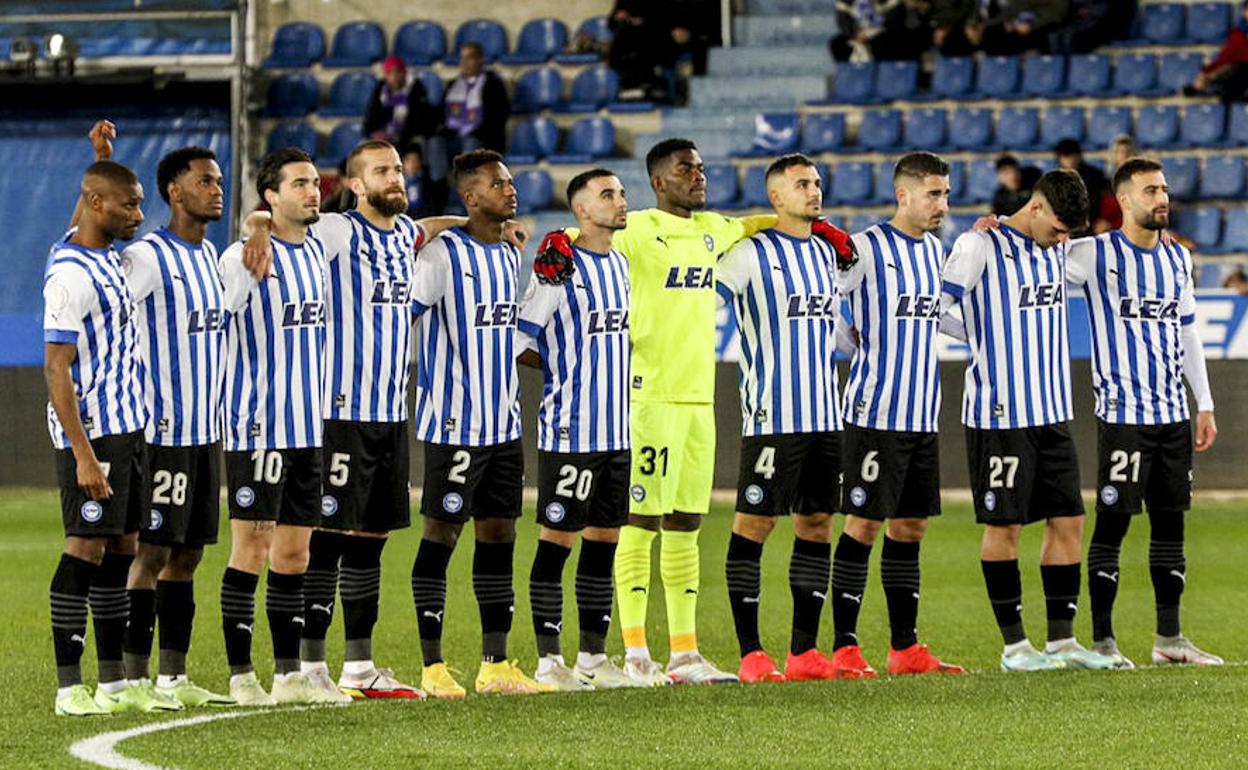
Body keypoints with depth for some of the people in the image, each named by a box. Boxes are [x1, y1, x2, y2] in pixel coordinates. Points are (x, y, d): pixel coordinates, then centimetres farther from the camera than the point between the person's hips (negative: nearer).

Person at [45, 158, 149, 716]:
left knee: (120, 550, 10)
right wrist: (84, 455, -24)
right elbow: (57, 370, -21)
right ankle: (69, 689, -3)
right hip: (93, 433, -9)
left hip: (128, 428, 9)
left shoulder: (105, 258, 10)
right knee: (85, 551, -7)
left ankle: (114, 684, 15)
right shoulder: (70, 275, -18)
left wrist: (100, 153, 30)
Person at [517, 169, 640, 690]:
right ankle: (548, 659, 0)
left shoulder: (620, 264, 13)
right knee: (558, 538, -3)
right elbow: (518, 335, -12)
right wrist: (558, 372, -7)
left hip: (617, 428, 8)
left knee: (604, 539, 10)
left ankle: (593, 657, 15)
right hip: (570, 430, -7)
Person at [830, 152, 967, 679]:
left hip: (922, 414, 7)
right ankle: (845, 648, -2)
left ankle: (905, 648, 15)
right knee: (863, 523, -6)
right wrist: (858, 347, -4)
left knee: (910, 526, 10)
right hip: (875, 412, -7)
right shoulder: (867, 247, -10)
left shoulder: (933, 248, 14)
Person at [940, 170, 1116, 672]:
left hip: (1052, 413, 7)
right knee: (1003, 525, -1)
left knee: (1068, 521, 5)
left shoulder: (1058, 251, 11)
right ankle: (1014, 645, 5)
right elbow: (935, 307, -7)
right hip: (998, 413, -7)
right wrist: (985, 340, 3)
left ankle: (1062, 639, 11)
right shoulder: (980, 246, -10)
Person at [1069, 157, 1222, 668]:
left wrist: (1204, 404, 15)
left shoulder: (1178, 258, 12)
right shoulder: (1096, 255, -5)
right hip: (1123, 413, -6)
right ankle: (1102, 641, 1)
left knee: (1170, 523, 9)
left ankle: (1169, 639, 15)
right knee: (1112, 524, -4)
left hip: (1173, 414, 6)